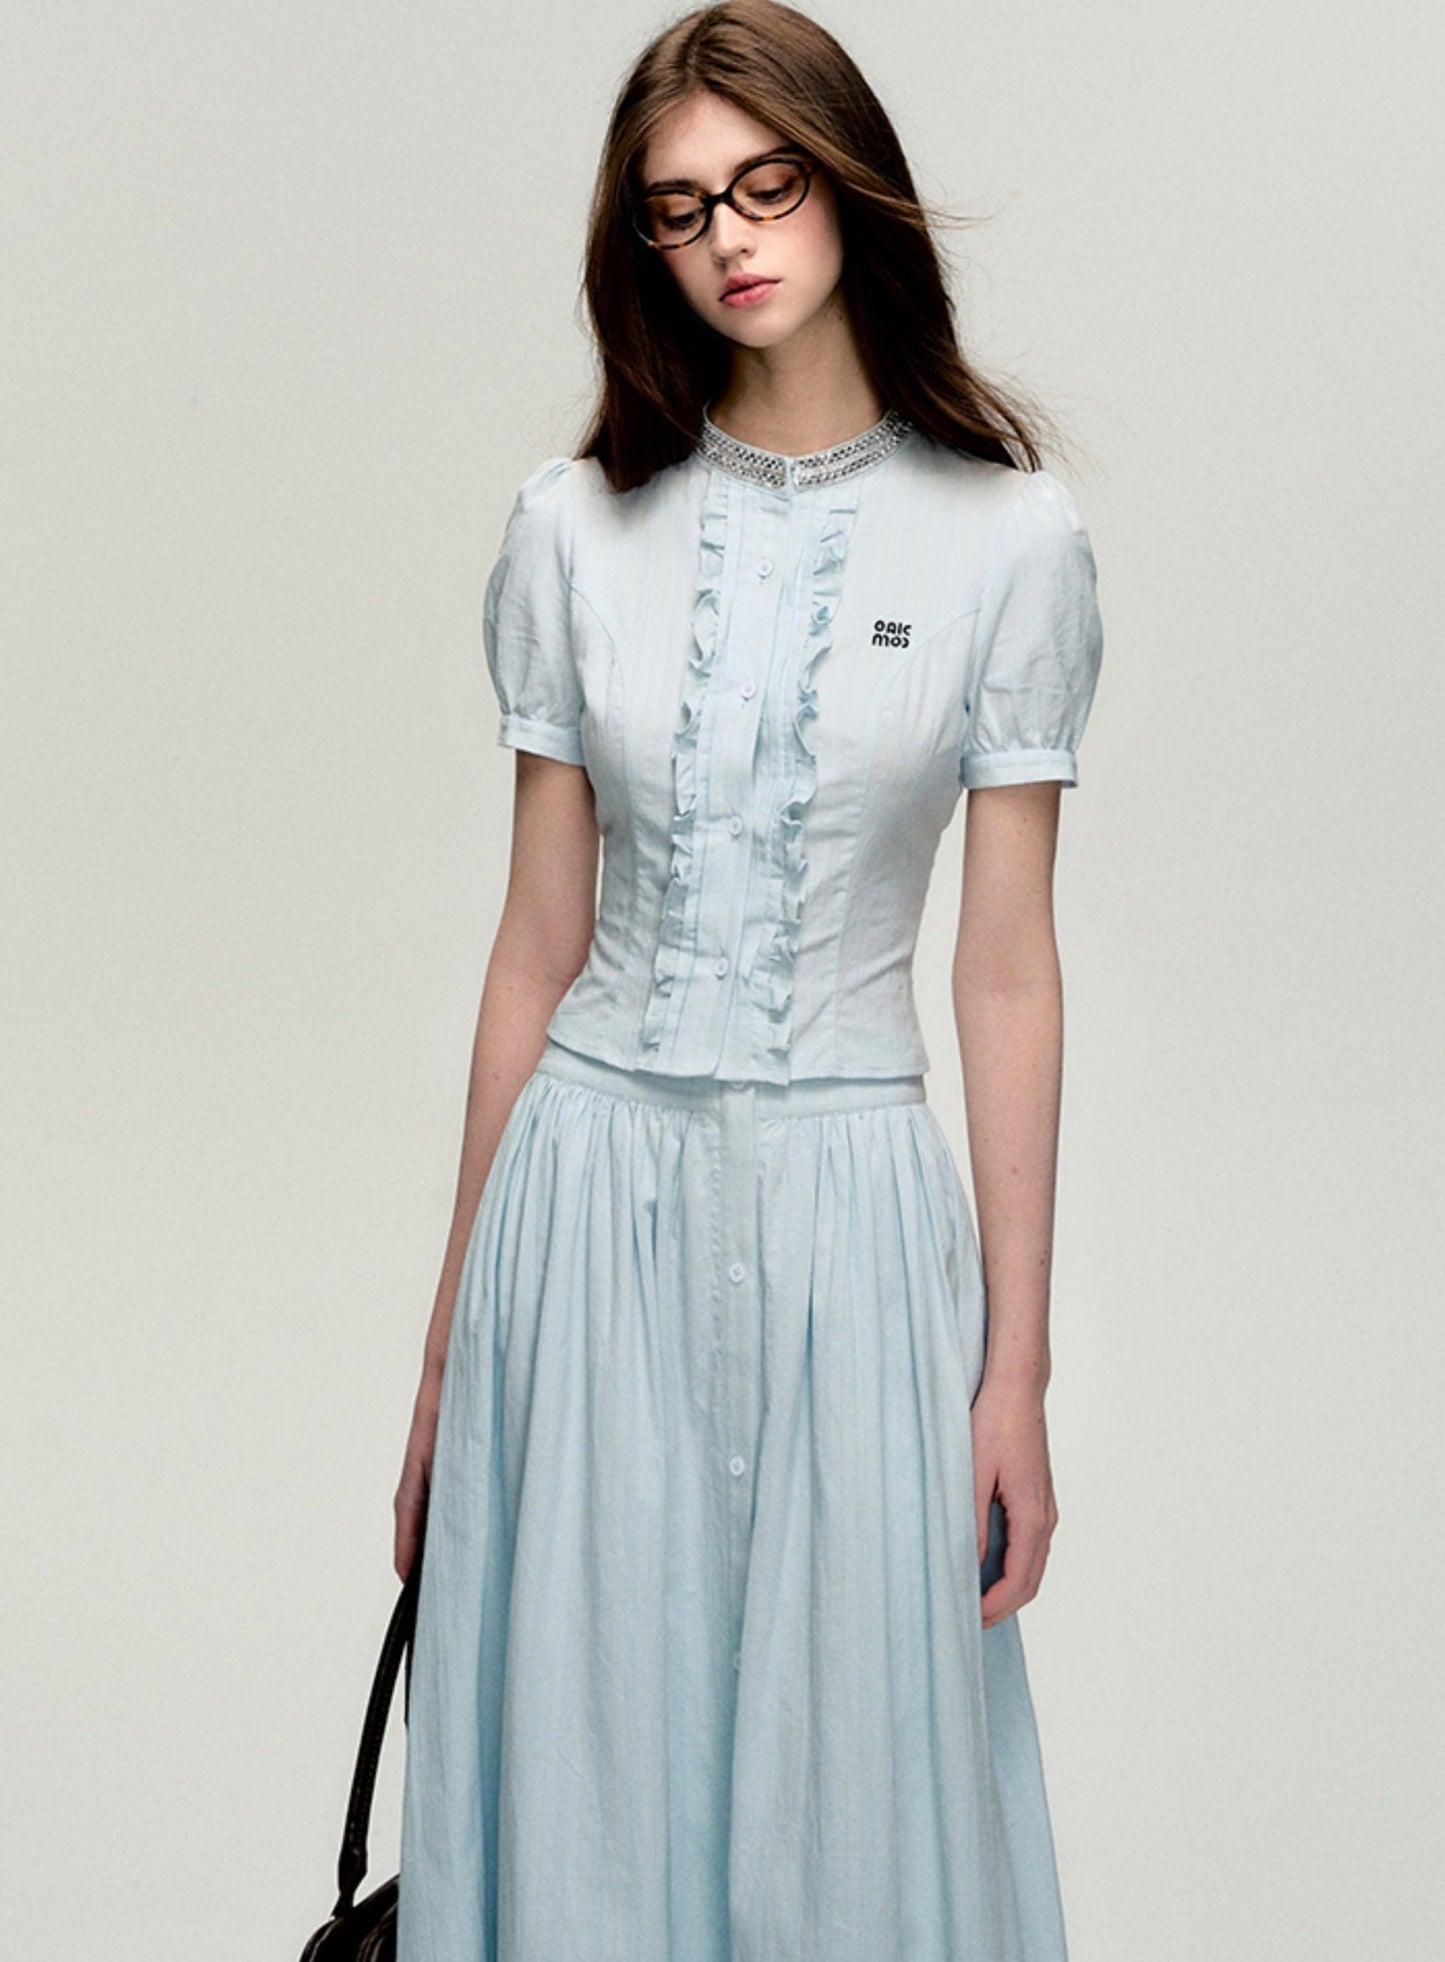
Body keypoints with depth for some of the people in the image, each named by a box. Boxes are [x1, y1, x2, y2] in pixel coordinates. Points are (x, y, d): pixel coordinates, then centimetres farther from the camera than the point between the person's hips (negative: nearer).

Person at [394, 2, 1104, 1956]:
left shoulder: (1009, 533, -2)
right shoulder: (579, 528, 3)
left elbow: (1008, 969, -2)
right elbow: (539, 945, 6)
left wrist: (1018, 1363, -2)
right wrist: (454, 1336, 8)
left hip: (847, 1202, -1)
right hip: (593, 1189, 2)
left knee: (846, 1771, 7)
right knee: (578, 1777, 9)